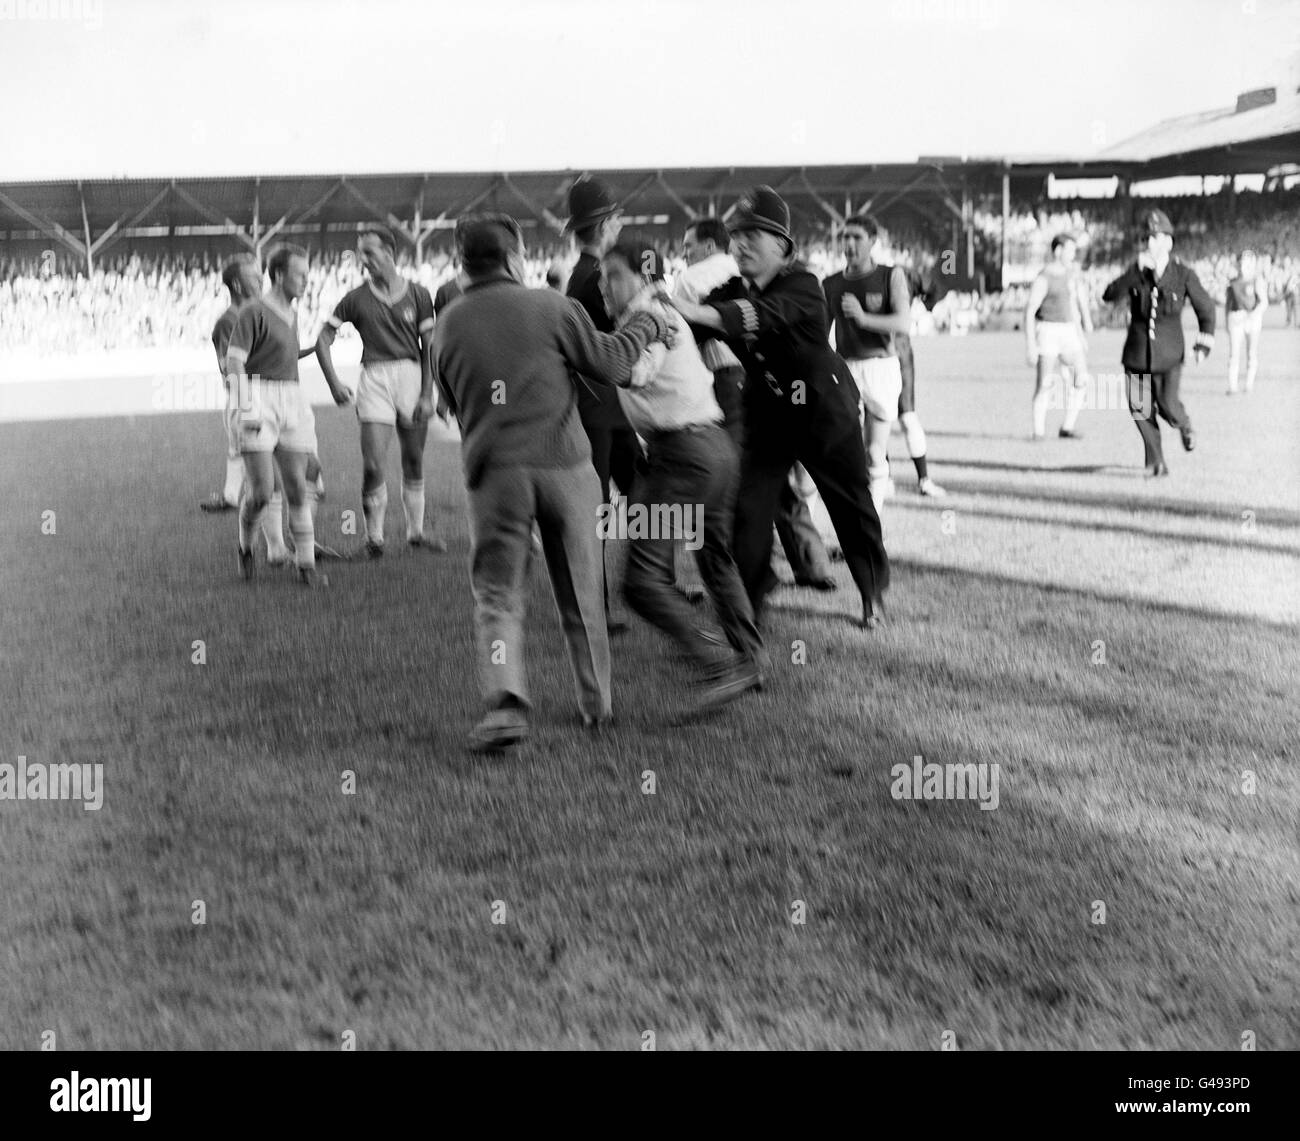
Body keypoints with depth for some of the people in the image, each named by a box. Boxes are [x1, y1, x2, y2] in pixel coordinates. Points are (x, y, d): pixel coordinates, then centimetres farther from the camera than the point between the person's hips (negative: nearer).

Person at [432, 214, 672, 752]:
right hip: (564, 464, -1)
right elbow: (610, 363, 1)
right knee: (581, 591, 12)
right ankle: (596, 703, 23)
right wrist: (645, 326, 18)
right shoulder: (549, 306, -2)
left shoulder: (447, 326, 9)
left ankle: (505, 703, -16)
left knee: (496, 595, 4)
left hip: (494, 471, 1)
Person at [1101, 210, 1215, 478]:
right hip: (1137, 353, 2)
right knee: (1141, 409, -3)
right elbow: (1109, 296, -18)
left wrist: (1203, 345, 0)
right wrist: (1136, 270, -28)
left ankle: (1184, 425, 23)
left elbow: (1206, 309, 5)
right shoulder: (1135, 273, -1)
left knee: (1168, 406, -14)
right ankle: (1156, 462, 12)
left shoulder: (1184, 275, -5)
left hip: (1169, 355, -2)